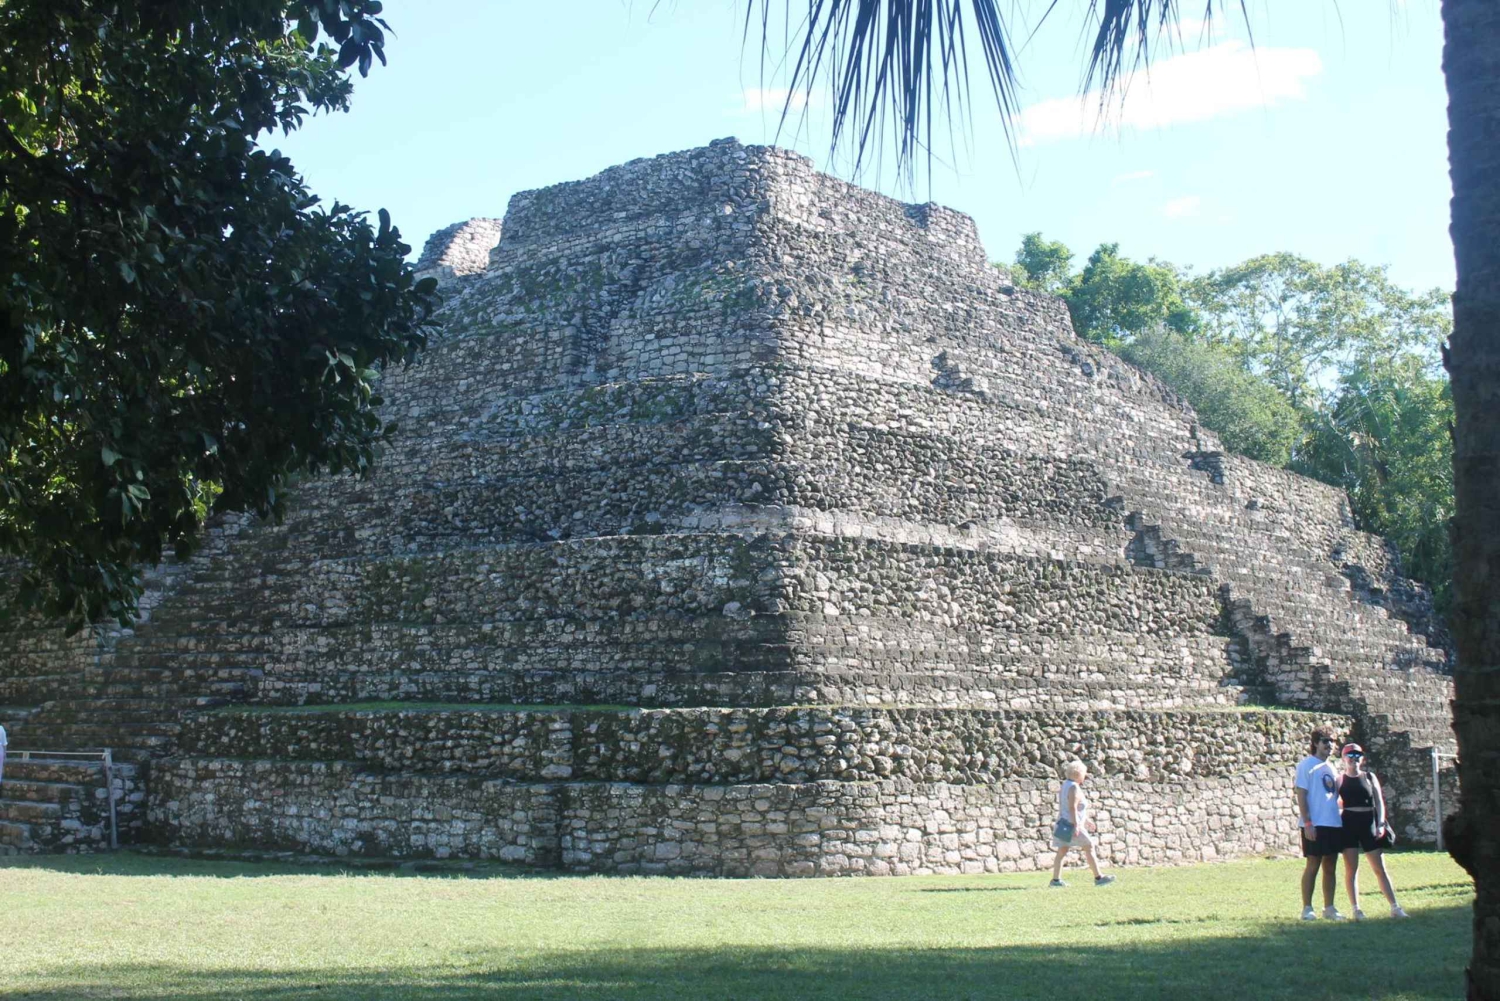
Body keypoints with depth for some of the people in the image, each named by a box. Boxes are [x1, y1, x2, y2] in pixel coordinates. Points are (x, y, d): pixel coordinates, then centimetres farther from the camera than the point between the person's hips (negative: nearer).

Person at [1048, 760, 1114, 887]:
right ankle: (1098, 878, 0)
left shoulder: (1066, 785, 15)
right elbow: (1072, 808, -24)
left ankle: (1056, 880, 4)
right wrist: (1076, 825, -27)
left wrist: (1085, 820, 29)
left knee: (1062, 852, 7)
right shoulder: (1074, 788, -16)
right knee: (1089, 848, -3)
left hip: (1064, 825, 10)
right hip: (1071, 825, -10)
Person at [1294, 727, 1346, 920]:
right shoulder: (1306, 765, -5)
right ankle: (1307, 909, 3)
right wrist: (1307, 823, -16)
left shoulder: (1330, 767, 16)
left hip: (1334, 823, 7)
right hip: (1315, 825, -7)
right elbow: (1301, 795, -10)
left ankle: (1329, 907, 16)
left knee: (1330, 866, 9)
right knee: (1313, 865, -3)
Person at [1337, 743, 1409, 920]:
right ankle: (1356, 909, 3)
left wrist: (1380, 824, -5)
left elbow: (1379, 801, 5)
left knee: (1380, 867, 3)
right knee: (1351, 869, 0)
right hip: (1349, 824, -1)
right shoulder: (1340, 780, 4)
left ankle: (1394, 907, 5)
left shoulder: (1370, 777, 8)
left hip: (1369, 823, 1)